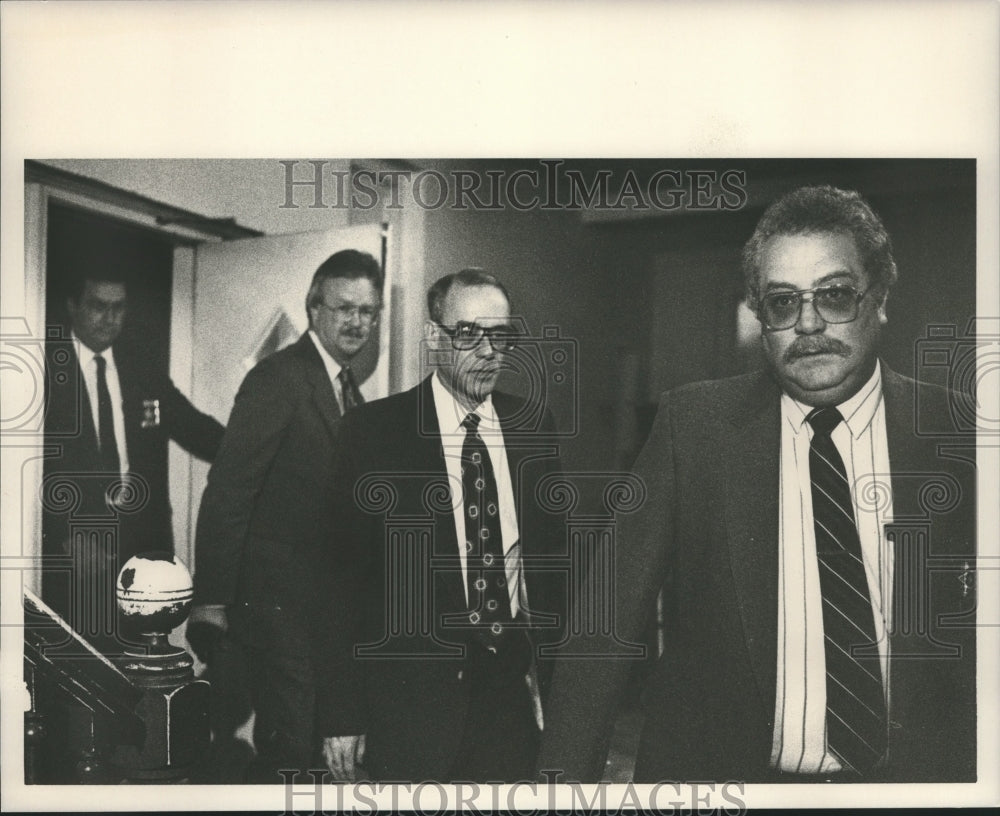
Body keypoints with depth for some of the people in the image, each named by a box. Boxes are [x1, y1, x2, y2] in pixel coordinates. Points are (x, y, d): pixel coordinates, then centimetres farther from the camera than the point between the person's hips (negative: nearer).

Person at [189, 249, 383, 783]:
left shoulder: (347, 388, 13)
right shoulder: (278, 378, -13)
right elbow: (227, 490, -17)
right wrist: (211, 604, -20)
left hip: (323, 598, 8)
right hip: (275, 597, -8)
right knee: (295, 742, -8)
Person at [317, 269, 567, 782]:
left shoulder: (533, 427, 5)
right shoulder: (373, 432, -7)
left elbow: (551, 552, 10)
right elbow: (345, 579, -7)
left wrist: (550, 672, 5)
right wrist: (342, 715, -8)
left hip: (512, 688, 4)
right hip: (410, 696, -3)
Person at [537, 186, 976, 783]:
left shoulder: (954, 433, 0)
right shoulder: (695, 422, -1)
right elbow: (612, 609, -4)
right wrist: (567, 775, -11)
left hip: (916, 777, 2)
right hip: (716, 773, -1)